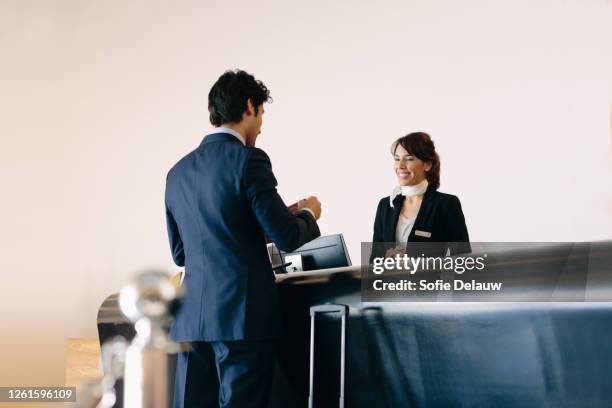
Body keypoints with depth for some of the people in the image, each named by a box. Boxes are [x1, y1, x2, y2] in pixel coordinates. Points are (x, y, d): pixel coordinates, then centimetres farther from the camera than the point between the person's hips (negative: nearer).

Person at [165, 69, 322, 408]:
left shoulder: (178, 171, 12)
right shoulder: (248, 160, -8)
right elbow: (287, 238, -11)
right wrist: (308, 214, 11)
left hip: (192, 317, 6)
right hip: (243, 316, -6)